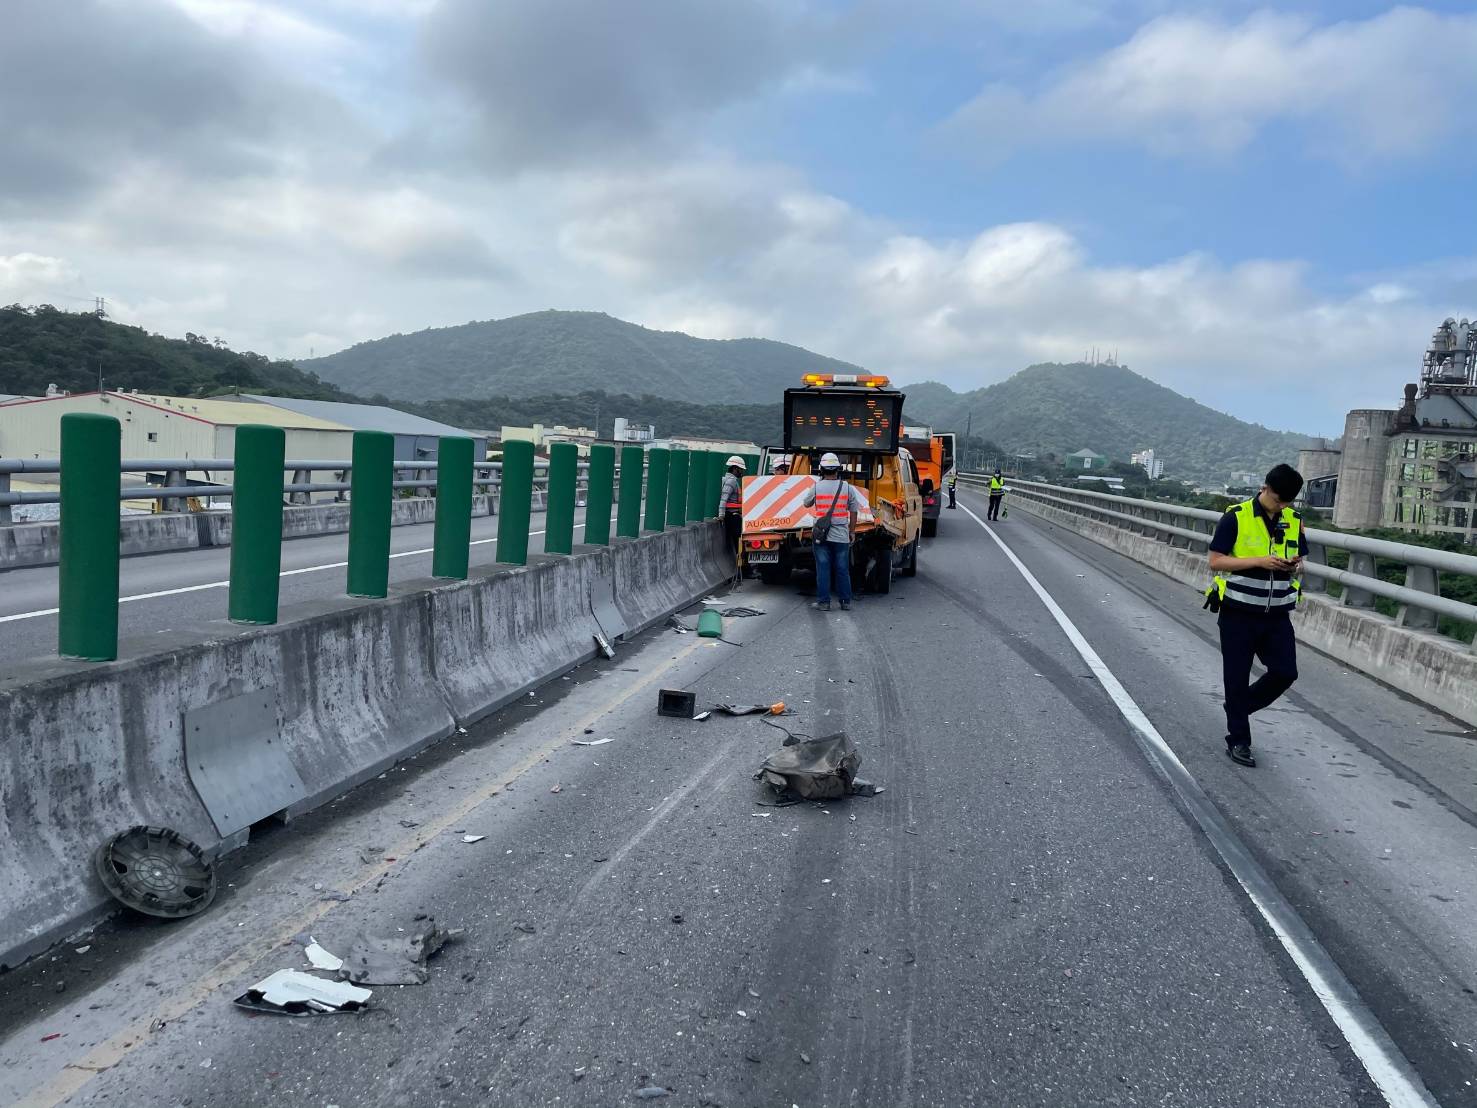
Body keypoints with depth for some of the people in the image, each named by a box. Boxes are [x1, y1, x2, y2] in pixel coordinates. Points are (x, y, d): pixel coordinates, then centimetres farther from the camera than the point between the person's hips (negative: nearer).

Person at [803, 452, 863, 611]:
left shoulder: (816, 487, -4)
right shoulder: (847, 487, -2)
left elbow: (807, 504, 14)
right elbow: (853, 513, 4)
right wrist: (851, 532, 14)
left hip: (821, 535, -1)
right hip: (841, 536, 1)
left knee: (823, 569, 3)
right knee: (843, 569, 7)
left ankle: (823, 601, 3)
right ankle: (845, 602, 13)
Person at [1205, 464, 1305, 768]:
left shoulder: (1293, 520, 5)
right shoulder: (1236, 517, -11)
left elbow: (1297, 557, 17)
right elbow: (1215, 562, -12)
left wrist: (1295, 564, -8)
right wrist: (1260, 561, -22)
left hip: (1276, 614, 5)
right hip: (1239, 613, -4)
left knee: (1285, 673, -1)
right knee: (1237, 677, 3)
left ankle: (1238, 707, 25)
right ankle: (1237, 741, 16)